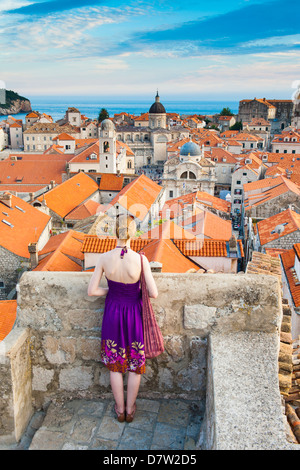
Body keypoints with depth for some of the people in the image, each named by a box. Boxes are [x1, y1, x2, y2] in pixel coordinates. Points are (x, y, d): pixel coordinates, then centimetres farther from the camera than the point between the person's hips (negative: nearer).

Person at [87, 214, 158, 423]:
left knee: (115, 364, 19)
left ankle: (120, 410, 34)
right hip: (134, 313, -1)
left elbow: (92, 290, -10)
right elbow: (154, 294, -19)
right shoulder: (140, 259, -22)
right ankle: (130, 409, 34)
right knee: (136, 364, 19)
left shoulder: (104, 258, -16)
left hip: (113, 313, 2)